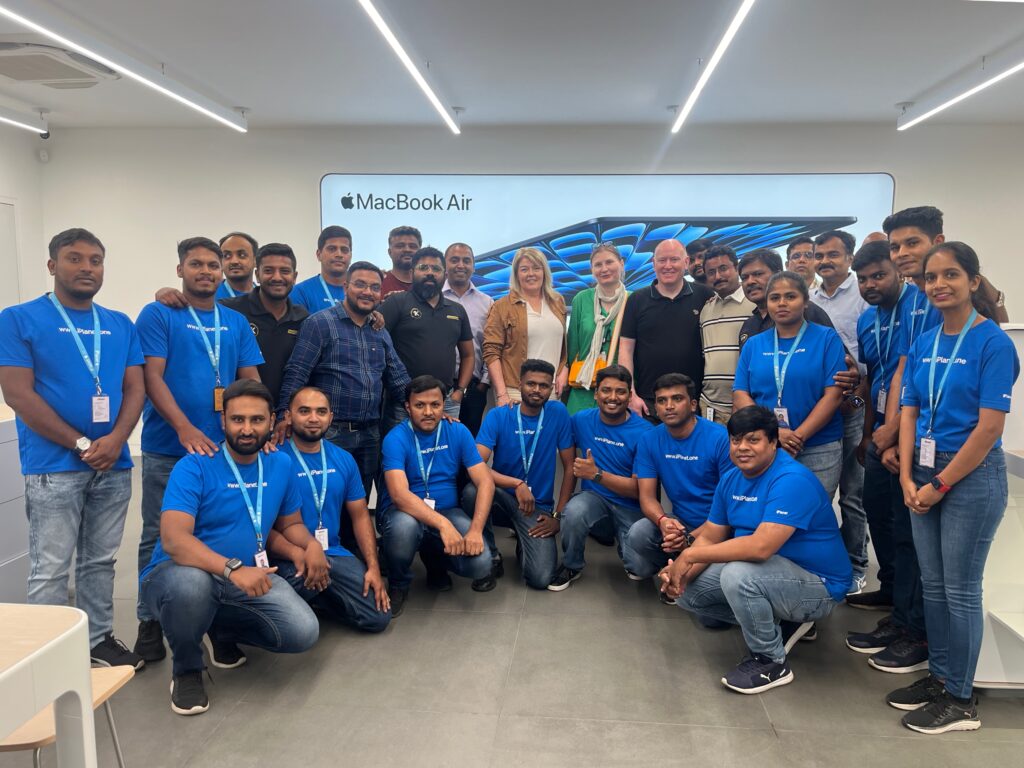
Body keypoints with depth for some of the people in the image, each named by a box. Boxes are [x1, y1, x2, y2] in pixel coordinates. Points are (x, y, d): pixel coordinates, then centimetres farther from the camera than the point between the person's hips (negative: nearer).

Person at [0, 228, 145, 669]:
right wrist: (81, 444, -12)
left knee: (100, 562, 14)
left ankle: (99, 638, 27)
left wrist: (115, 440, -11)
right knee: (50, 570, 1)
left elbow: (135, 388, 7)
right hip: (53, 467, -4)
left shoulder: (121, 326, 10)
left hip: (114, 464, 4)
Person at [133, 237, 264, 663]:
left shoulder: (235, 322, 11)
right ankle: (150, 619, 18)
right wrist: (186, 429, -22)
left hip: (224, 447, 4)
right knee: (159, 537, 5)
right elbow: (152, 378, -10)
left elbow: (251, 380, 8)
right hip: (167, 449, -3)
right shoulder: (157, 315, -1)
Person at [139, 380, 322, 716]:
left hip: (246, 578, 4)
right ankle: (186, 669, -6)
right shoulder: (194, 466, -17)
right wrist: (232, 568, -41)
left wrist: (311, 543, -12)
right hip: (175, 575, -4)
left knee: (304, 633, -16)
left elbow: (290, 523, 11)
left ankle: (221, 631, 16)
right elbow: (173, 540, -28)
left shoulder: (281, 465, 0)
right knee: (192, 583, -40)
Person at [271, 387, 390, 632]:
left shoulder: (343, 460, 7)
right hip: (289, 558, -5)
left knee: (378, 617, -9)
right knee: (307, 571, -39)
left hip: (335, 554, 5)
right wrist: (297, 553, -29)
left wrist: (373, 567, -1)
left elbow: (360, 516, 10)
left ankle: (316, 598, 15)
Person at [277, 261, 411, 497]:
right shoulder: (319, 324, -5)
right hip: (330, 433, -6)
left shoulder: (381, 333, 15)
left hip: (370, 434, 6)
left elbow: (399, 380, 17)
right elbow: (296, 374, -11)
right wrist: (285, 416, -21)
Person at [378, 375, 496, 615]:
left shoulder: (458, 433, -3)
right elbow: (399, 494, -28)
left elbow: (485, 482, -8)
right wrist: (443, 524, -39)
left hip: (447, 510, 3)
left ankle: (434, 559, 16)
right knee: (404, 525, -39)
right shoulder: (396, 439, -14)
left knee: (480, 564, -21)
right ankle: (398, 585, -4)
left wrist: (476, 529, -23)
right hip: (405, 512, -3)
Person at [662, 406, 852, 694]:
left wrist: (690, 555, -29)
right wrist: (682, 572, -18)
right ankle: (782, 623, 14)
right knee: (687, 589, 1)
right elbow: (709, 538, 2)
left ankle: (771, 662, -8)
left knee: (737, 575, -34)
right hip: (772, 573, 9)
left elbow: (761, 546, -36)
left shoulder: (792, 480, -25)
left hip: (819, 585, -9)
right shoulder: (731, 479, 2)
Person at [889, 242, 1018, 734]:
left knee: (960, 589, 3)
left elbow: (990, 426, -15)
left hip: (971, 474, -6)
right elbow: (909, 413, 7)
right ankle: (939, 676, 28)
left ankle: (960, 700, 16)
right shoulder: (923, 345, 7)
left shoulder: (993, 342, -11)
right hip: (924, 473, 6)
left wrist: (940, 485, -13)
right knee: (933, 584, 13)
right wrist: (907, 479, -3)